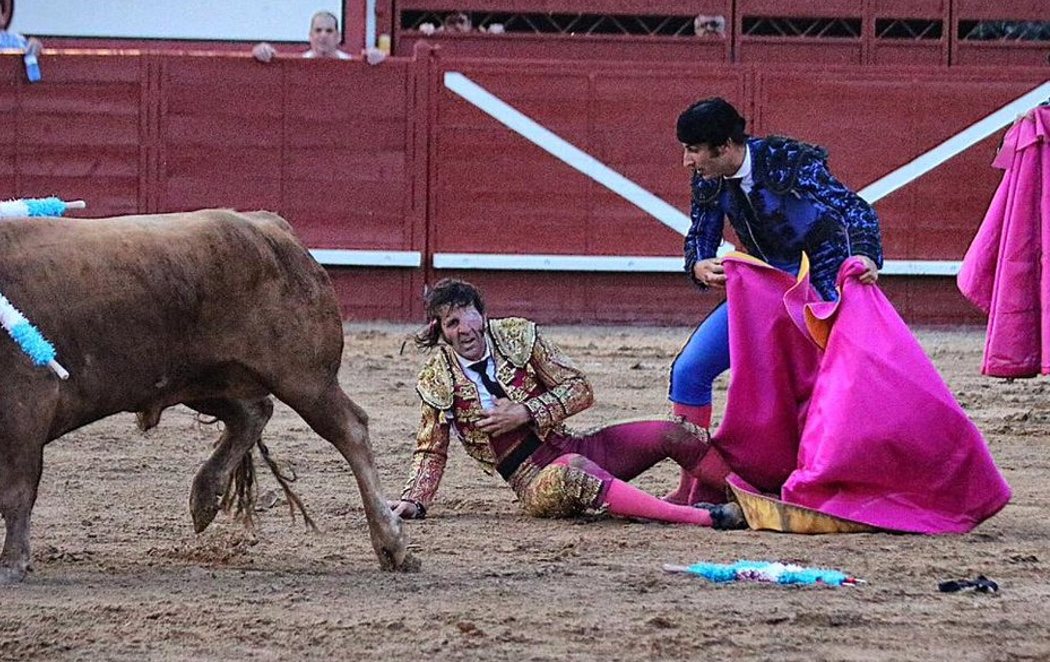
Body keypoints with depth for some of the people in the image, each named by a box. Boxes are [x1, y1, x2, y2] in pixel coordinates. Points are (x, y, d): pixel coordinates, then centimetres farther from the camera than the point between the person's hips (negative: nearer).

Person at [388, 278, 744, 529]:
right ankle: (701, 516, -50)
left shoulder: (517, 335, 1)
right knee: (572, 473, -41)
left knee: (671, 434, -15)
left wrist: (524, 413, -11)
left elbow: (579, 389, 2)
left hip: (569, 445, 4)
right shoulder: (437, 381, -2)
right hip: (534, 480, -4)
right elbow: (431, 451, 10)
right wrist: (414, 500, -5)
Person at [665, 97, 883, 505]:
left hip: (824, 283, -6)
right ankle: (693, 487, 7)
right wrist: (699, 268, -28)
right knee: (689, 371, -2)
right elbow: (700, 238, -2)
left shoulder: (790, 163, -25)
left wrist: (865, 255, -53)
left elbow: (855, 208, -32)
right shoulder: (709, 181, -7)